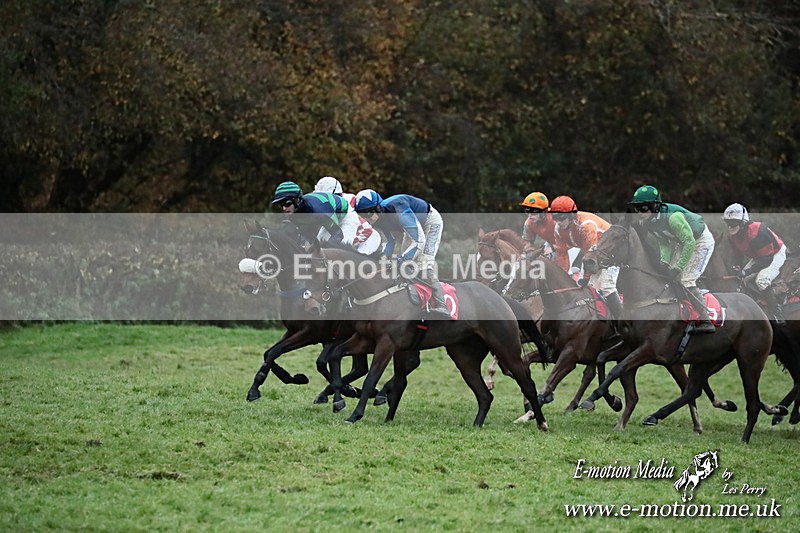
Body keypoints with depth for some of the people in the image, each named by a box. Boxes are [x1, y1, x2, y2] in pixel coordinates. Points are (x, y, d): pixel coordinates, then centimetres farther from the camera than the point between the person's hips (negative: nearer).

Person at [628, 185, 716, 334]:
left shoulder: (672, 217, -36)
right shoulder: (647, 222, -10)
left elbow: (689, 242, -32)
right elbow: (664, 243, 1)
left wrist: (679, 267, -32)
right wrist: (665, 262, -15)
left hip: (701, 240, -9)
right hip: (683, 242, 9)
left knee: (687, 280, -18)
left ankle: (706, 322, -16)